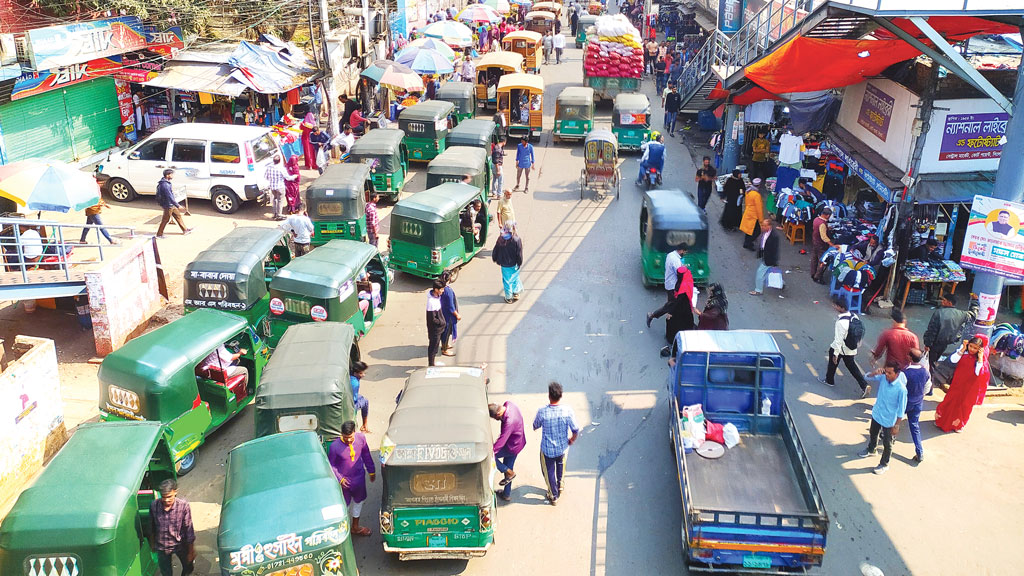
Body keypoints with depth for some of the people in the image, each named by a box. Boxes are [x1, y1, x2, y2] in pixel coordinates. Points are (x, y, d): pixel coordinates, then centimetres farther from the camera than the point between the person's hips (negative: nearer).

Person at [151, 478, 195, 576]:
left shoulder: (183, 505, -27)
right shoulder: (154, 505, -20)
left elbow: (189, 529, -18)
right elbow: (152, 528, -1)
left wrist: (191, 551, -12)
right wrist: (153, 544, 13)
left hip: (180, 545, 0)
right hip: (161, 547, 1)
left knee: (188, 568, 24)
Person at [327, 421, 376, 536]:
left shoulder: (361, 438, -16)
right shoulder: (335, 446, -26)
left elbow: (366, 455, 2)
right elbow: (331, 465, -11)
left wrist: (371, 471, 11)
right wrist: (339, 478, -19)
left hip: (359, 478, 5)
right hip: (344, 481, -5)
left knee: (358, 501, 23)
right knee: (344, 505, 12)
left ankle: (355, 527, 45)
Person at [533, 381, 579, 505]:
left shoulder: (542, 412, -26)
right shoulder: (568, 411, -22)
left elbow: (535, 426, -6)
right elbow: (576, 430, -13)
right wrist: (572, 439, 8)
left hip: (547, 449, -2)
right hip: (563, 447, 2)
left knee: (549, 471, 21)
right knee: (560, 463, 34)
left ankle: (553, 496, 36)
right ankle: (560, 484, 55)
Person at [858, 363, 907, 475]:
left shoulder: (901, 389, -31)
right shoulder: (883, 377, -17)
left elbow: (901, 410, -21)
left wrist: (896, 426, -15)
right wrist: (875, 372, -24)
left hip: (889, 420, -5)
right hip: (876, 414, 6)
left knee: (887, 443, 15)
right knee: (873, 433, 31)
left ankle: (884, 464, 37)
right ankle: (871, 449, 59)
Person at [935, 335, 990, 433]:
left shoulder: (982, 358, -13)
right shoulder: (963, 351, -8)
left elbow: (978, 372, -25)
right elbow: (953, 360, -20)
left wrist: (980, 357, -28)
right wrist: (963, 349, -21)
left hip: (969, 386, -1)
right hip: (957, 383, 1)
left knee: (965, 405, 14)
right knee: (950, 400, 13)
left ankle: (958, 424, 36)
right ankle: (941, 420, 32)